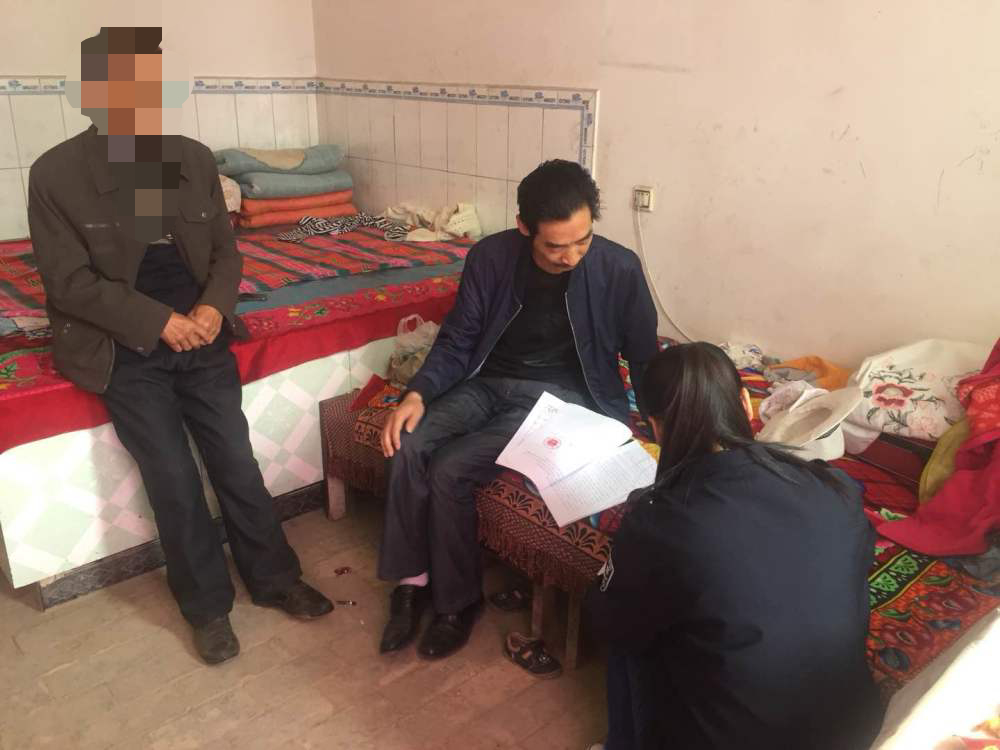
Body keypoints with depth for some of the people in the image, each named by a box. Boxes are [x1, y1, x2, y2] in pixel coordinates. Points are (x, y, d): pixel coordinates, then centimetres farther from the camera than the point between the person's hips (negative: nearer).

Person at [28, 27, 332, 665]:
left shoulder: (195, 159, 1)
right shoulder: (55, 175, -9)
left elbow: (226, 252, 6)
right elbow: (69, 282, -10)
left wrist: (213, 309, -13)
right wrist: (159, 321, -19)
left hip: (201, 338, 3)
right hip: (124, 352, -3)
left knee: (238, 464, 5)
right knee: (175, 483, -2)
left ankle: (274, 578, 24)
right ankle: (209, 605, 18)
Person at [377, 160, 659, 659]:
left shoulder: (619, 269, -13)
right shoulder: (491, 256, -8)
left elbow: (644, 359, -1)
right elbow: (457, 341, -1)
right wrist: (417, 394, -17)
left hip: (559, 394, -3)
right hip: (488, 382, 4)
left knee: (450, 469, -23)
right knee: (407, 446, -22)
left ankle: (458, 599, 1)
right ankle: (412, 579, -1)